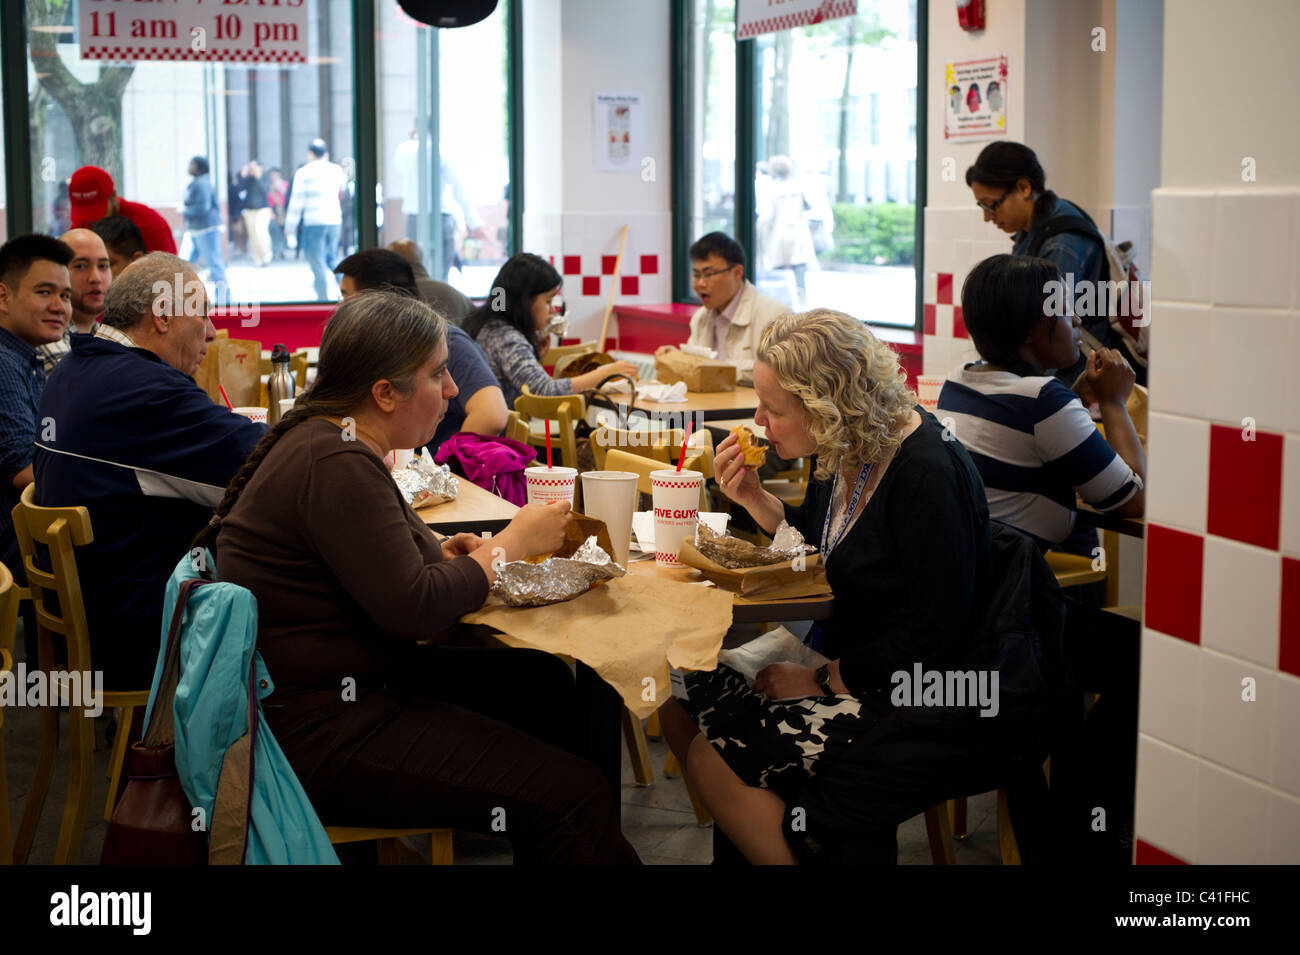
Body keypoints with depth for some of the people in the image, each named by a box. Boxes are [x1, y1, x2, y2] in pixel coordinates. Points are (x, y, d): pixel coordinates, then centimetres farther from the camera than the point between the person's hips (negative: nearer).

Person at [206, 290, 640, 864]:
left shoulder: (327, 440, 10)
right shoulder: (336, 467, -20)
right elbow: (414, 609, -21)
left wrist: (439, 554, 4)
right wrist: (513, 543, -9)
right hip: (313, 731, -11)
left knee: (545, 685, 10)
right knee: (572, 795, -15)